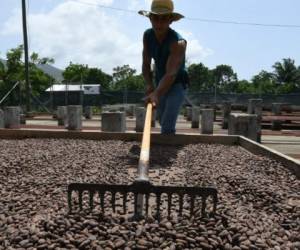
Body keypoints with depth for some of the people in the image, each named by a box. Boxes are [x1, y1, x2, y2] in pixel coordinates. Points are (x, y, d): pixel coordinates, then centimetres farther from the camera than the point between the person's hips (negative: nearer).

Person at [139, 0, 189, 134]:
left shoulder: (178, 42, -32)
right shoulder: (147, 35, -14)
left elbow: (171, 74, -44)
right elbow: (146, 65, -12)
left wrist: (156, 94, -59)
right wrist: (149, 85, -29)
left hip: (177, 84, -6)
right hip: (159, 83, 6)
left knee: (167, 126, -21)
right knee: (161, 120, 21)